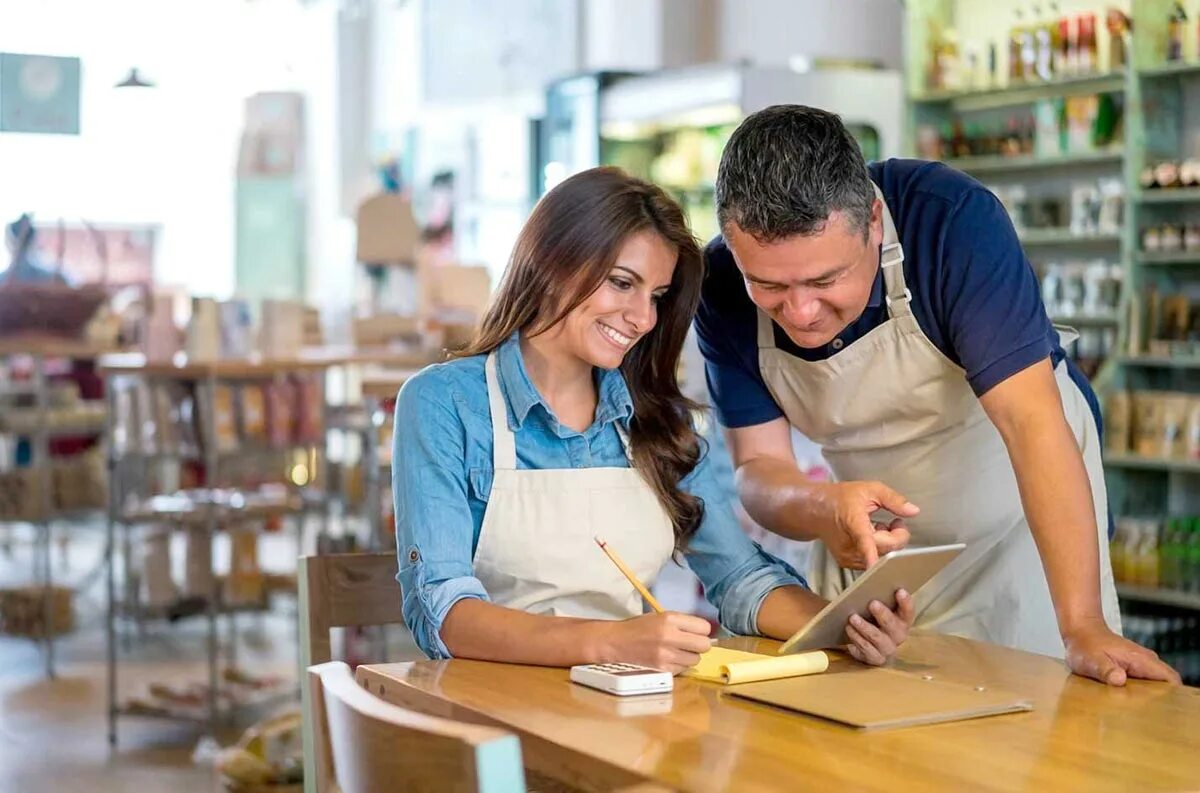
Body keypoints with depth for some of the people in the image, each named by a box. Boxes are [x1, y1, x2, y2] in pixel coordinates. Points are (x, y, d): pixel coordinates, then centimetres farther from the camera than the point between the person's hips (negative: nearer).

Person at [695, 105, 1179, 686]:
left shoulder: (953, 222, -30)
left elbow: (1030, 419, -36)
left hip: (1018, 523, -3)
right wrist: (825, 510, -39)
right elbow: (758, 467, -15)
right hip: (872, 538, 3)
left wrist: (1084, 628, -42)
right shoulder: (722, 285, -18)